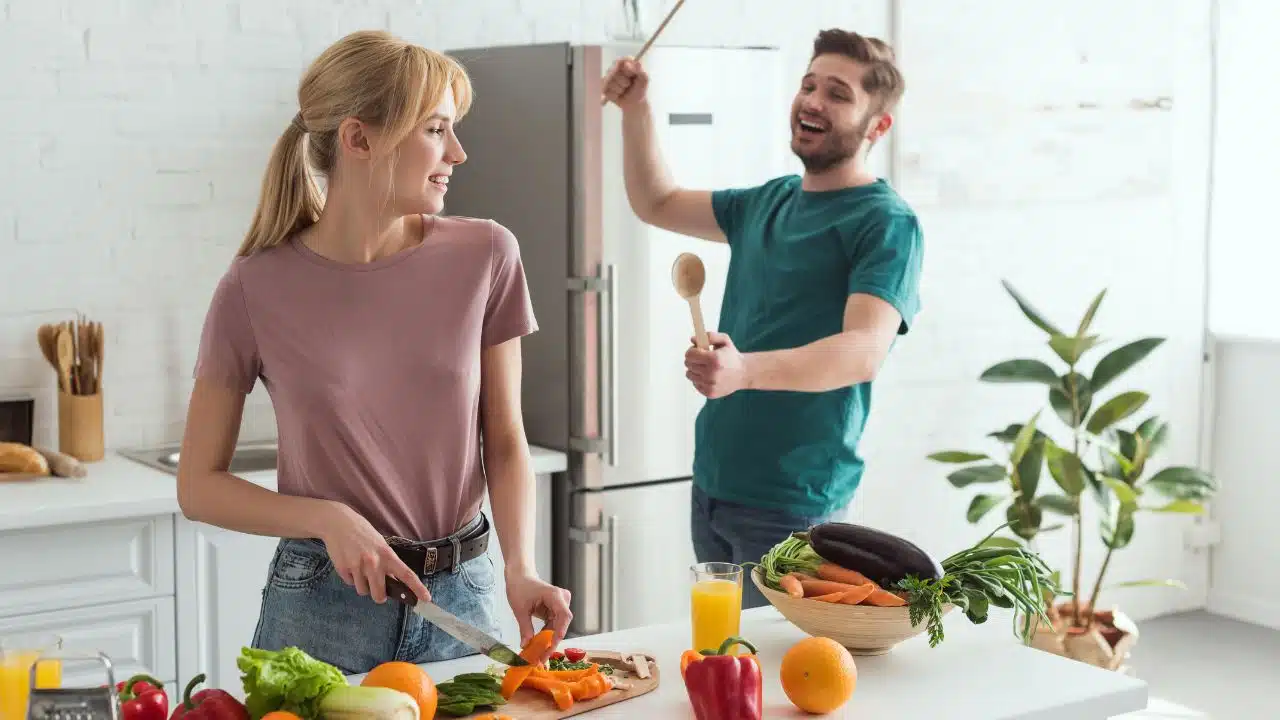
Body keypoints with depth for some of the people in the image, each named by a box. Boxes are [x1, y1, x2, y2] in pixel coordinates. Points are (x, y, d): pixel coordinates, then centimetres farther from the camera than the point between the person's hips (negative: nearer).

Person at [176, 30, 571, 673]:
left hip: (462, 596, 2)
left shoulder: (484, 257, -5)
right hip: (321, 607, -2)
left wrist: (518, 568, -15)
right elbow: (198, 486, -4)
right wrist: (329, 520, -18)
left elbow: (505, 442, 1)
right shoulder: (256, 289, -10)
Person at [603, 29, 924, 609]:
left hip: (792, 504, -7)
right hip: (712, 485, 7)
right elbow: (656, 204, 25)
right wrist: (635, 109, 10)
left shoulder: (887, 224, -13)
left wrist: (746, 370, -43)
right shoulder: (770, 201, 11)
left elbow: (865, 351, -27)